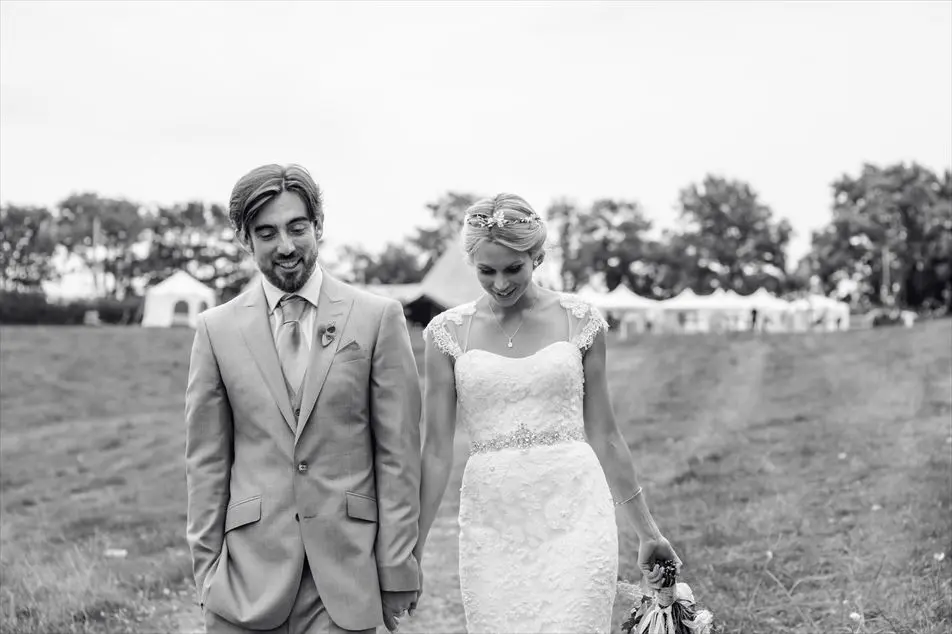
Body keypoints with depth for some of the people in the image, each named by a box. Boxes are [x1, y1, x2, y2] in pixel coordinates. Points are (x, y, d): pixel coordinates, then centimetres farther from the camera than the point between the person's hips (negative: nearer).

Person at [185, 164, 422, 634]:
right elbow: (206, 461, 6)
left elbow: (398, 453, 0)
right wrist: (206, 569, 2)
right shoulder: (217, 329, 5)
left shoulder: (378, 318, 1)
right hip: (248, 575, 1)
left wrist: (397, 571, -2)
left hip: (346, 572, -1)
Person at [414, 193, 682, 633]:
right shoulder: (448, 332, 3)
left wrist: (647, 532, 12)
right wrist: (414, 548, 3)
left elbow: (603, 435, 9)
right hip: (492, 525, 1)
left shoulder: (580, 321, 3)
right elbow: (437, 449, 4)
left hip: (575, 517, -1)